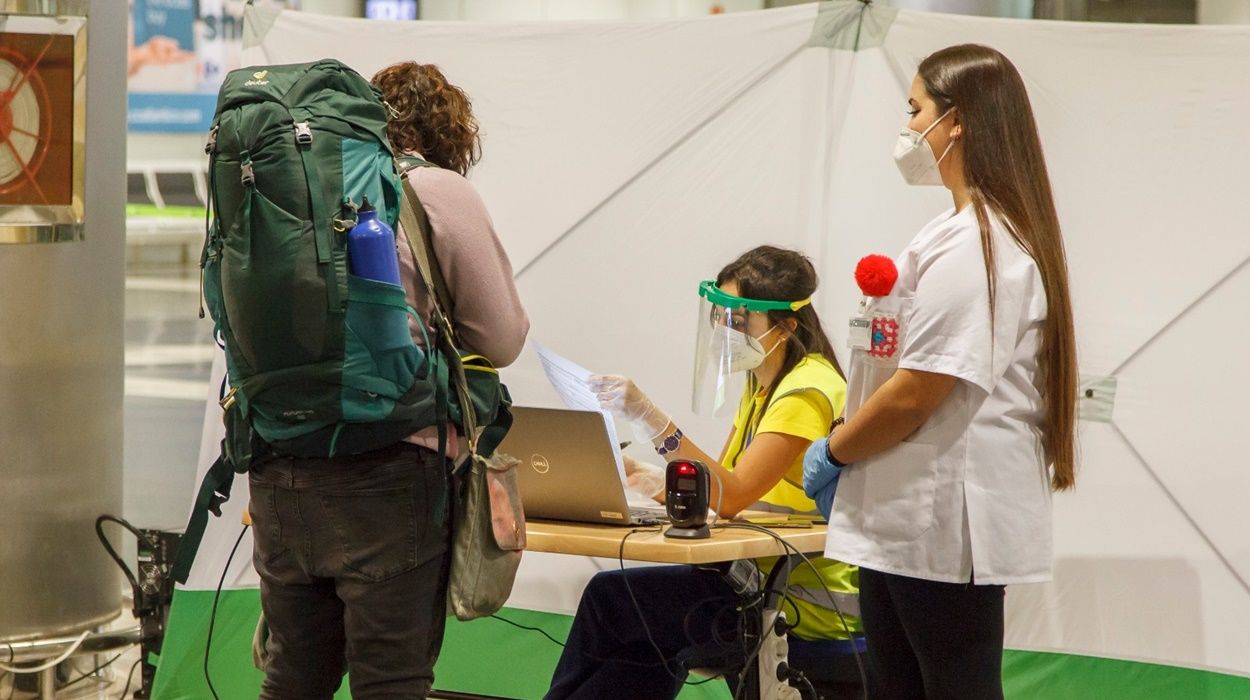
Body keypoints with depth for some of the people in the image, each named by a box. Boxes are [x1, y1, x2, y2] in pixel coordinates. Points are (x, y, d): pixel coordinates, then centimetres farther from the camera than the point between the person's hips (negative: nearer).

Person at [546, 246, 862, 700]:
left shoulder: (808, 390, -17)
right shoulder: (762, 384, 14)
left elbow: (733, 496, -27)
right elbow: (721, 487, 12)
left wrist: (651, 420, -34)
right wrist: (649, 479, -6)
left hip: (812, 603, -9)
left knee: (609, 598, -10)